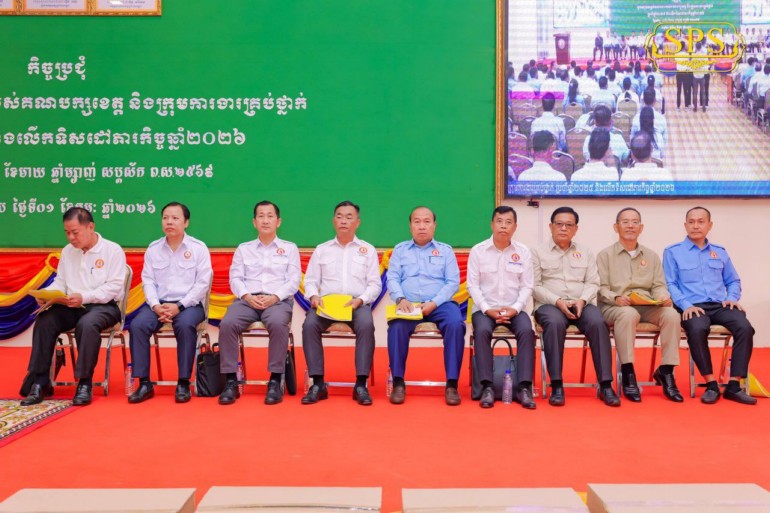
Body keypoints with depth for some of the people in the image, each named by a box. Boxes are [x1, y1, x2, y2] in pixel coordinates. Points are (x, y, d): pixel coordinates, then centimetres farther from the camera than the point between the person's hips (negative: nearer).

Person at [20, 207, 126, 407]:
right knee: (44, 321, -23)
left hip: (103, 306, -5)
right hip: (71, 307, 5)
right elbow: (60, 282, 13)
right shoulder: (67, 251, 15)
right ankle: (41, 381, -16)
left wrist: (84, 297, -23)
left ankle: (84, 383, -26)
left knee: (87, 324, -37)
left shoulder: (113, 250, -4)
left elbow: (114, 287, -12)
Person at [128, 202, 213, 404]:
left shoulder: (198, 248, 2)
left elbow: (203, 282, -5)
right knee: (137, 325, -25)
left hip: (189, 304, -3)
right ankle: (144, 383, -16)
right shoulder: (153, 249, 12)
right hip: (158, 304, 3)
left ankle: (184, 383, -22)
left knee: (185, 325, -35)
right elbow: (148, 281, 6)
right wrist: (155, 305, -12)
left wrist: (179, 306, -15)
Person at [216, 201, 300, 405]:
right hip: (247, 299, 2)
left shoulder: (289, 248, 16)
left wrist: (274, 297, -12)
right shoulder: (243, 249, 21)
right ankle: (231, 381, -23)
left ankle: (275, 381, -28)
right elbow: (235, 278, 10)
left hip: (278, 300, -2)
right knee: (227, 324, -30)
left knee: (278, 324, -37)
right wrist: (248, 297, -11)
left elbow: (294, 280, 5)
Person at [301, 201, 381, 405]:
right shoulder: (321, 250, 18)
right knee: (309, 325, -31)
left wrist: (360, 299, -12)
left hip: (357, 303, -1)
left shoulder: (368, 249, 14)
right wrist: (314, 295, -10)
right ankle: (318, 383, -23)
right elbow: (310, 280, 12)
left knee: (366, 325, -35)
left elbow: (375, 284, 7)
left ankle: (361, 384, -28)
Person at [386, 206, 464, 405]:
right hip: (409, 304, 0)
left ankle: (452, 384, -24)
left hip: (440, 304, 0)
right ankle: (398, 382, -19)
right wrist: (400, 299, -15)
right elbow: (392, 279, 6)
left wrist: (434, 303, -12)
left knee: (456, 324, -32)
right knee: (397, 326, -32)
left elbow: (453, 282, 4)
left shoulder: (446, 250, 16)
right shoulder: (400, 249, 18)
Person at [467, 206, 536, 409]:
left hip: (514, 309, 1)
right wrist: (487, 309, -14)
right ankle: (487, 387, -26)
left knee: (526, 330, -29)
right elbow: (473, 285, -2)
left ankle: (524, 387, -25)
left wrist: (515, 308, -13)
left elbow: (526, 286, 3)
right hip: (485, 308, -1)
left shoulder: (523, 252, 5)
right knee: (482, 331, -32)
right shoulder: (478, 250, 2)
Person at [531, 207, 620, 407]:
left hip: (581, 304, 2)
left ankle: (605, 386, -27)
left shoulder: (586, 252, 19)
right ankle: (556, 386, -33)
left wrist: (582, 300, -10)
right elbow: (535, 286, 1)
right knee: (554, 323, -37)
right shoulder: (538, 252, 9)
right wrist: (558, 301, -14)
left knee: (598, 323, -31)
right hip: (549, 304, -2)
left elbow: (593, 283, 12)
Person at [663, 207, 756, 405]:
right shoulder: (672, 252, 9)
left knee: (745, 328, -27)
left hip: (720, 305, 4)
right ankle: (711, 384, -22)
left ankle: (734, 385, -21)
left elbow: (733, 281, 23)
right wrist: (686, 305, -15)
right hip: (693, 307, -3)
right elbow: (670, 284, 0)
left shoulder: (720, 252, 21)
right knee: (697, 330, -37)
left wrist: (732, 298, 2)